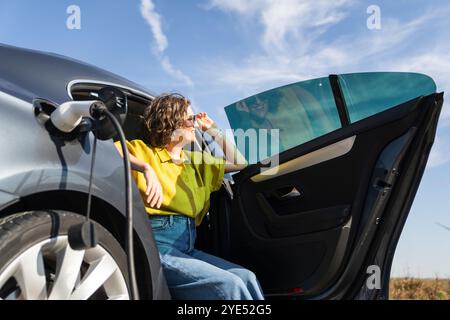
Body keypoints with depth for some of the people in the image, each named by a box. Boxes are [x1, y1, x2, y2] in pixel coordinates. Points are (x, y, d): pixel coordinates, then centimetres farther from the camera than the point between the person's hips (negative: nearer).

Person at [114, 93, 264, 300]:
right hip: (157, 246, -6)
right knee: (230, 285, -23)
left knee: (246, 277, -17)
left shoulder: (195, 160, 23)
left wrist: (213, 130, 24)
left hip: (187, 248, 7)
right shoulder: (143, 150, 4)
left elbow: (238, 163, 26)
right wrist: (146, 168, -27)